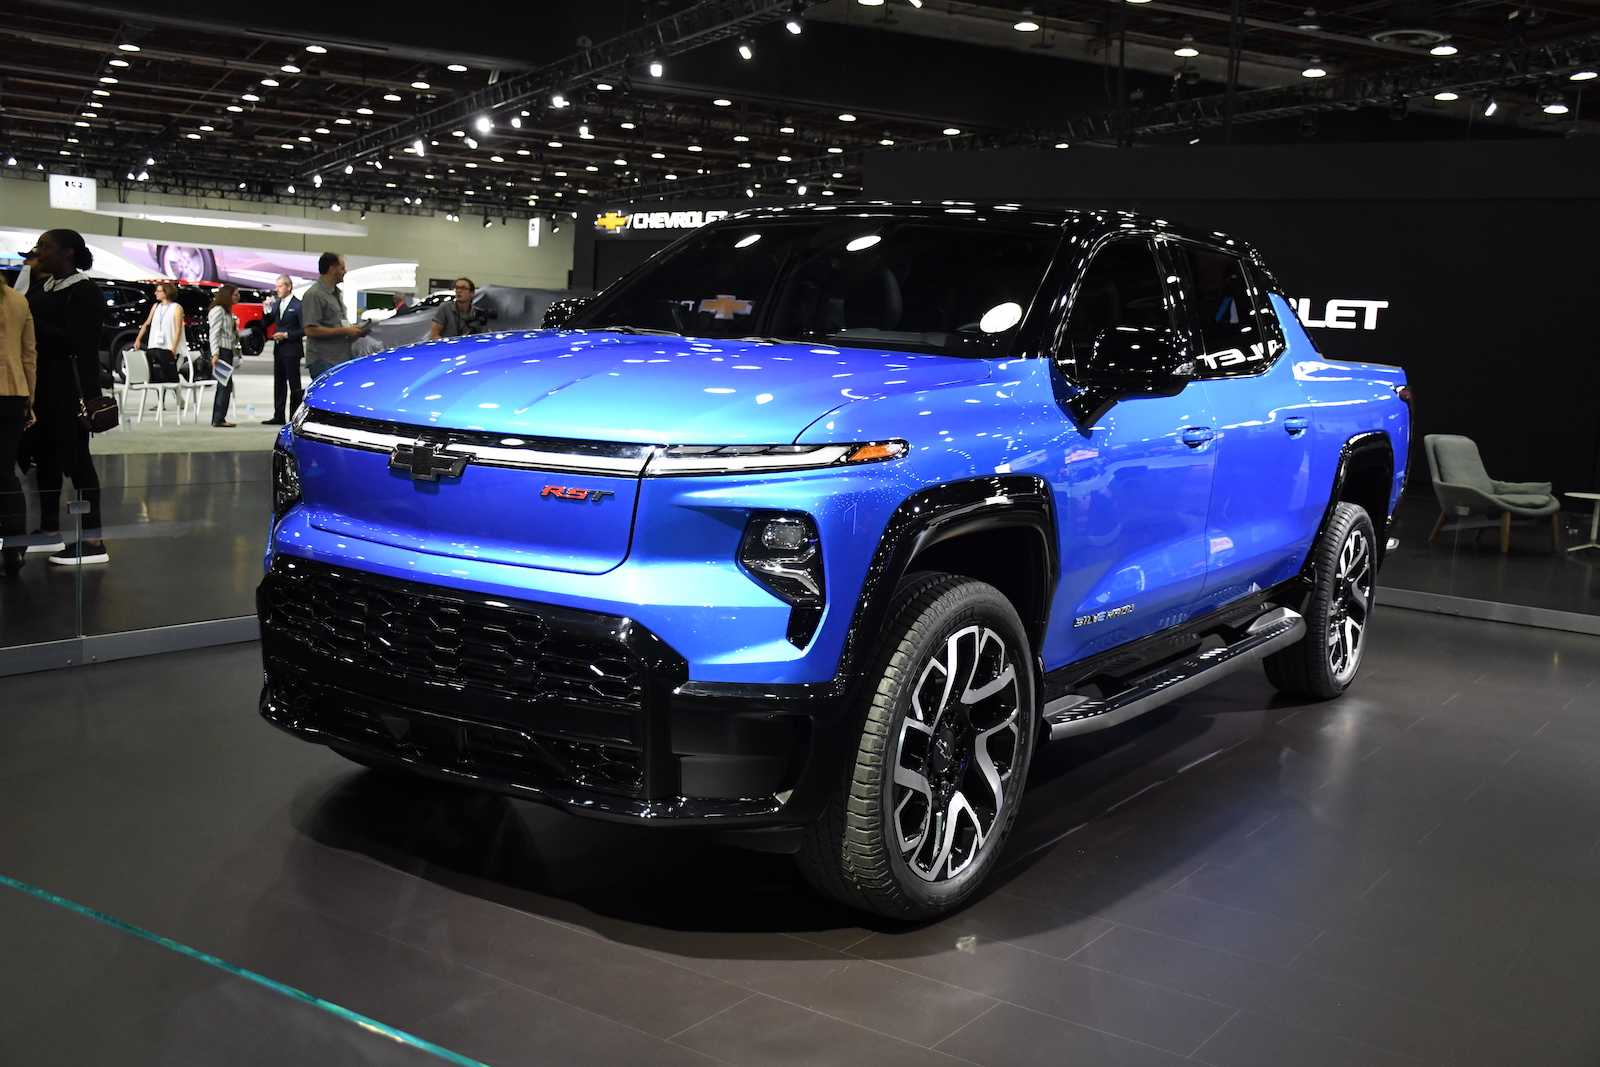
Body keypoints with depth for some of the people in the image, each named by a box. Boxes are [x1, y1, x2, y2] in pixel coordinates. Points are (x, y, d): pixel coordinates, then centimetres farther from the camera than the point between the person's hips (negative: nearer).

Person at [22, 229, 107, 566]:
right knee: (44, 456, 13)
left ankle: (93, 541, -4)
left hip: (69, 389, -8)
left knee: (75, 458, -7)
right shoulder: (42, 288, 13)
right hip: (40, 386, 8)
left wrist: (30, 322, -22)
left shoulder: (84, 292, -11)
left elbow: (73, 342, -20)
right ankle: (50, 530, 23)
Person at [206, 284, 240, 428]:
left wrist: (235, 332, 6)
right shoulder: (217, 310, -9)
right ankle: (219, 419, -11)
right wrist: (215, 354, -20)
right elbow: (214, 333, -15)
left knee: (224, 386, 9)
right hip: (221, 350, -10)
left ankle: (217, 419, 11)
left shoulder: (227, 311, 20)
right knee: (225, 385, -12)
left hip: (228, 351, 10)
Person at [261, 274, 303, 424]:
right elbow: (266, 323, 12)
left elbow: (304, 329, -13)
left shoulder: (298, 305, -10)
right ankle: (278, 416, 17)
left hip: (292, 350, -7)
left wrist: (286, 335, -16)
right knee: (279, 384, 11)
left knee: (294, 385, 0)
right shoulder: (276, 303, 10)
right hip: (279, 349, 7)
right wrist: (267, 311, -4)